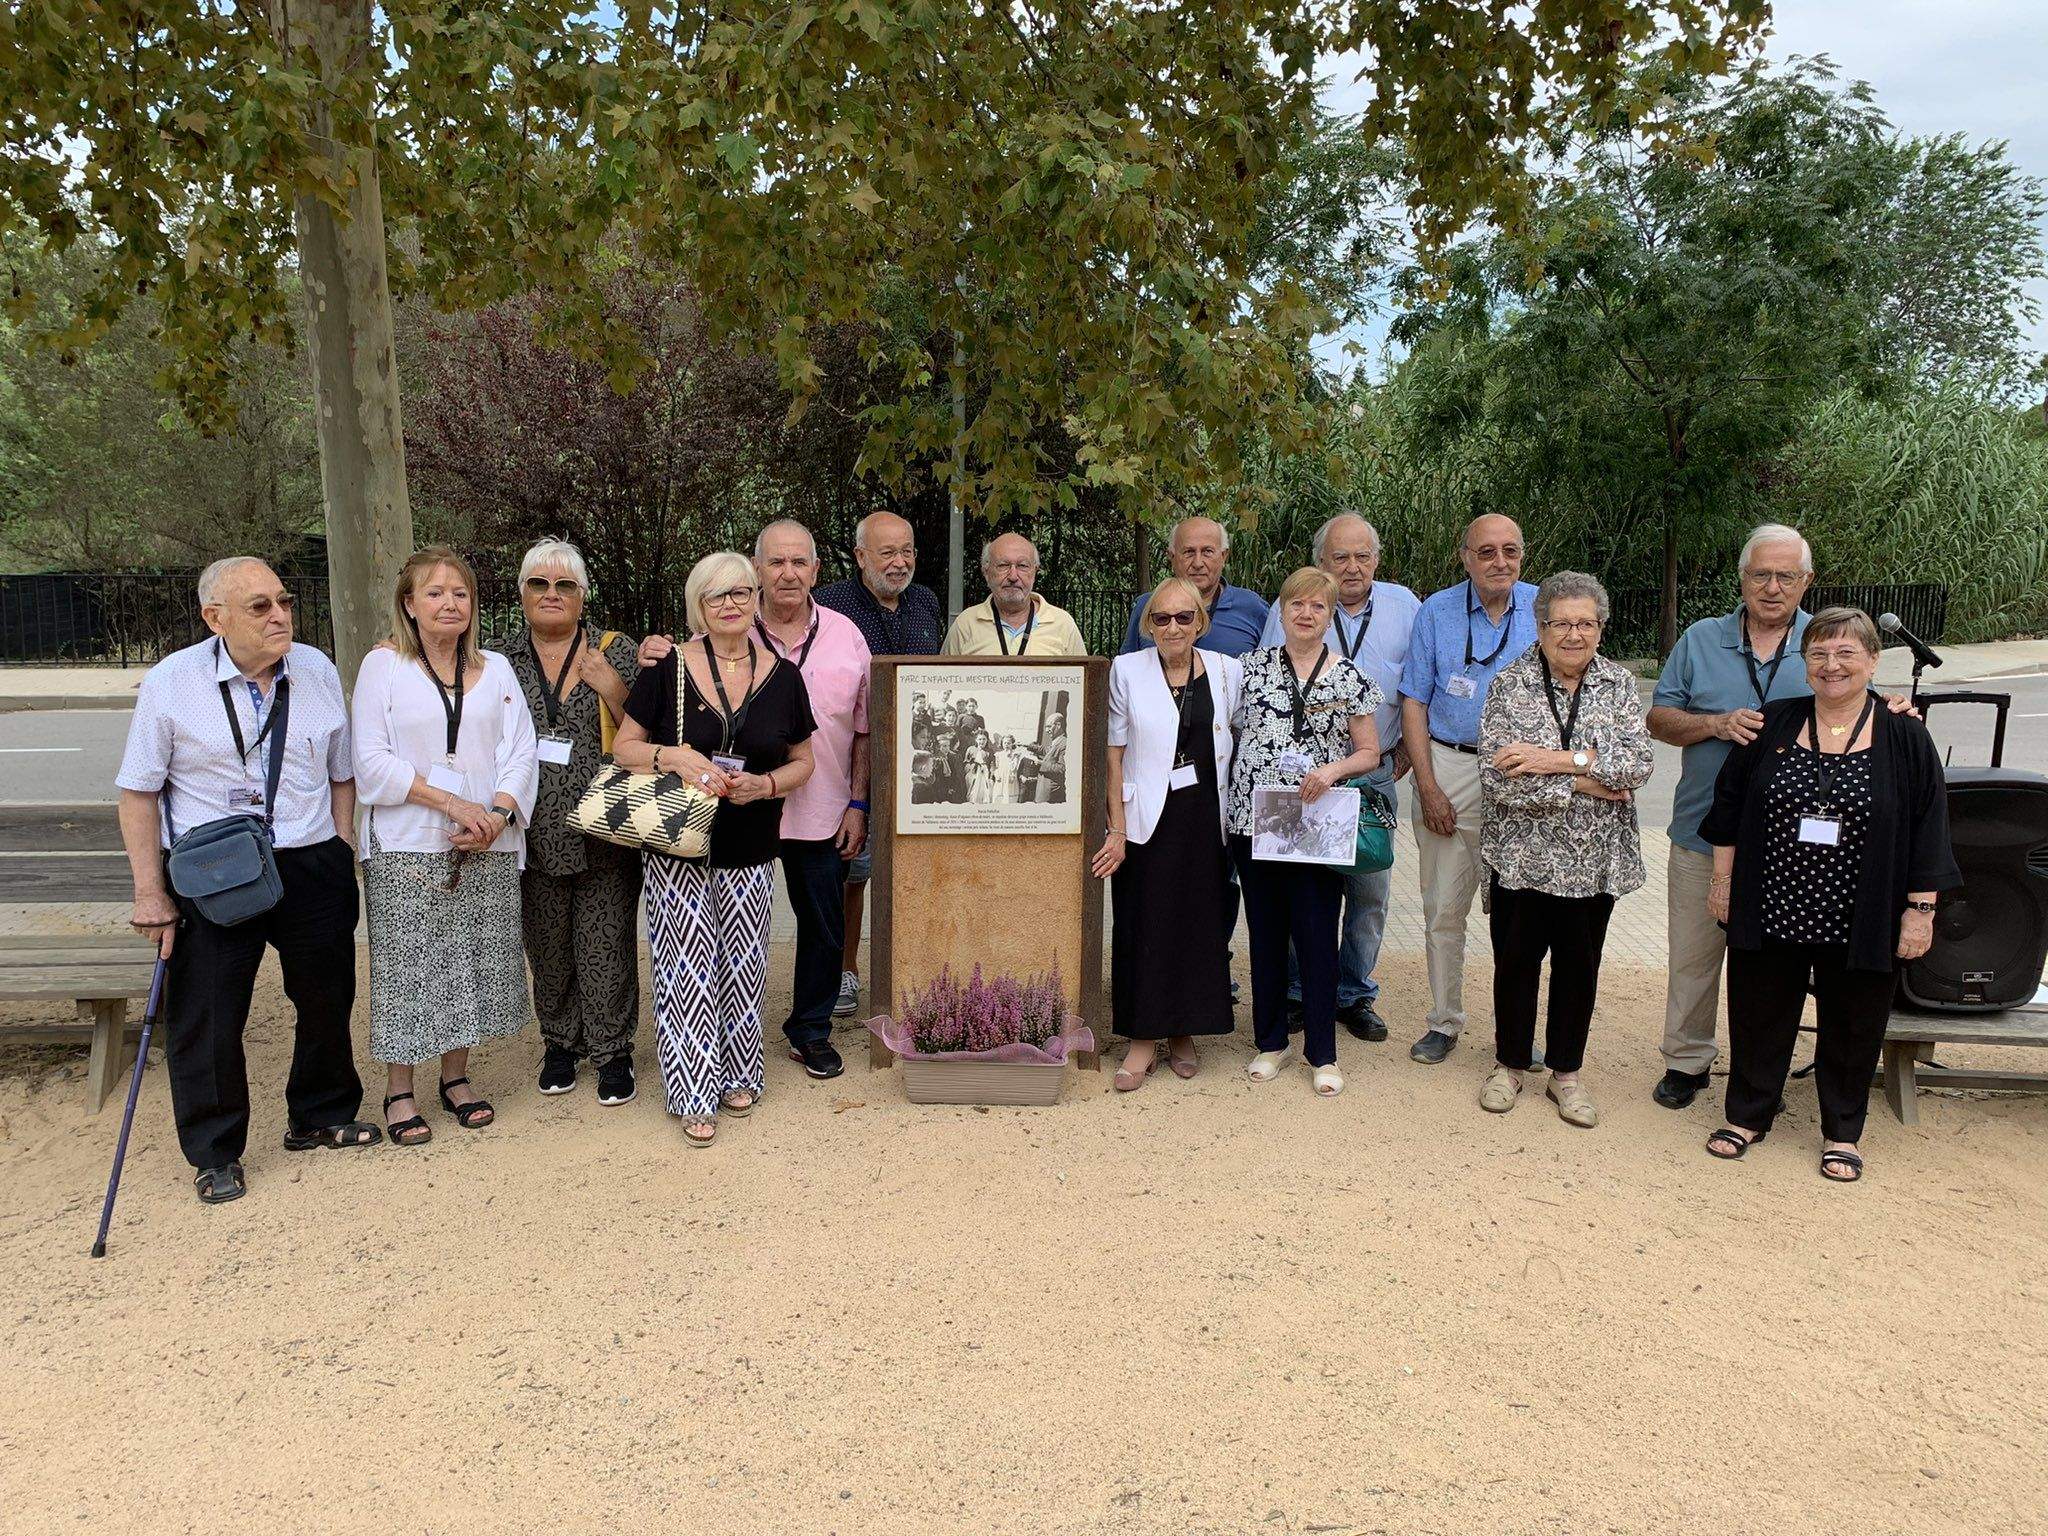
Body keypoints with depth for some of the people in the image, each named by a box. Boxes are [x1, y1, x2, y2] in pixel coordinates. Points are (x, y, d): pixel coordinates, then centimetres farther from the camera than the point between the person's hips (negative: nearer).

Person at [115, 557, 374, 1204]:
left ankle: (321, 1118, 38)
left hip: (312, 865, 3)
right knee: (208, 1017, 4)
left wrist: (340, 857, 6)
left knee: (327, 999, 15)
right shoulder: (171, 683, -7)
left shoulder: (318, 671, 2)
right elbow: (139, 792, -3)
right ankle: (215, 1154, 23)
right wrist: (149, 891, -7)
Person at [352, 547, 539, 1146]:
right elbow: (372, 761, -7)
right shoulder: (382, 666, 1)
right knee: (406, 964, 0)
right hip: (407, 848, -3)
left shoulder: (496, 668, 11)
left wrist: (497, 812, -12)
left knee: (473, 962, 8)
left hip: (487, 848, 3)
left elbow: (521, 752, 5)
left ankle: (456, 1078, 24)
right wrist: (451, 803, -14)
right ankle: (398, 1090, 14)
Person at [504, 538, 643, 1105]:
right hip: (535, 832, 2)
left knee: (606, 944, 1)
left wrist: (613, 690, -16)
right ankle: (561, 1043, 30)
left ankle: (612, 1050, 16)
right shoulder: (501, 659, 7)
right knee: (547, 946, 12)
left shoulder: (615, 653, 1)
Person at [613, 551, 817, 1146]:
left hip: (750, 850, 2)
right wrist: (670, 756, -19)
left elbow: (802, 761, 9)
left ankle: (739, 1075, 29)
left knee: (742, 965, 11)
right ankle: (695, 1095, 11)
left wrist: (764, 784, -11)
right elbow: (623, 747, 0)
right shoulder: (668, 668, -4)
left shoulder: (783, 677, 2)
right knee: (686, 968, 0)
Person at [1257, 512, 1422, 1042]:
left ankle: (1356, 994, 21)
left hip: (1375, 776, 2)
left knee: (1370, 891, 6)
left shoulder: (1405, 607, 6)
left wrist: (1403, 755, 7)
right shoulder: (1287, 610, 1)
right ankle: (1297, 991, 18)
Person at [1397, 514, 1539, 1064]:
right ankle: (1444, 1022, 20)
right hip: (1449, 769, 0)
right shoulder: (1436, 611, 1)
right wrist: (1429, 787, -6)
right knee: (1443, 908, 6)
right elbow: (1414, 702, 1)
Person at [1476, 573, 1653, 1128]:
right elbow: (1496, 779, -16)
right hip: (1522, 855, -2)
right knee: (1516, 961, 10)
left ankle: (1566, 1072, 28)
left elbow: (1640, 762, -12)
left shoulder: (1619, 684, 2)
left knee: (1579, 965, 12)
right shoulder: (1510, 684, -6)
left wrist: (1559, 759, -22)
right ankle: (1510, 1064, 29)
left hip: (1594, 860, 2)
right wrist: (1582, 785, -16)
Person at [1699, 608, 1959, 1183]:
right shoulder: (1772, 724, 1)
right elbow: (1729, 803, 6)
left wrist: (1920, 909, -6)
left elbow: (1928, 832, -3)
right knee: (1760, 1016, 12)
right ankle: (1747, 1116, 29)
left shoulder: (1905, 737, -4)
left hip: (1861, 920, -1)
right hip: (1772, 912, 2)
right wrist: (1723, 878, 4)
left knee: (1851, 1025, 11)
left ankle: (1841, 1134, 29)